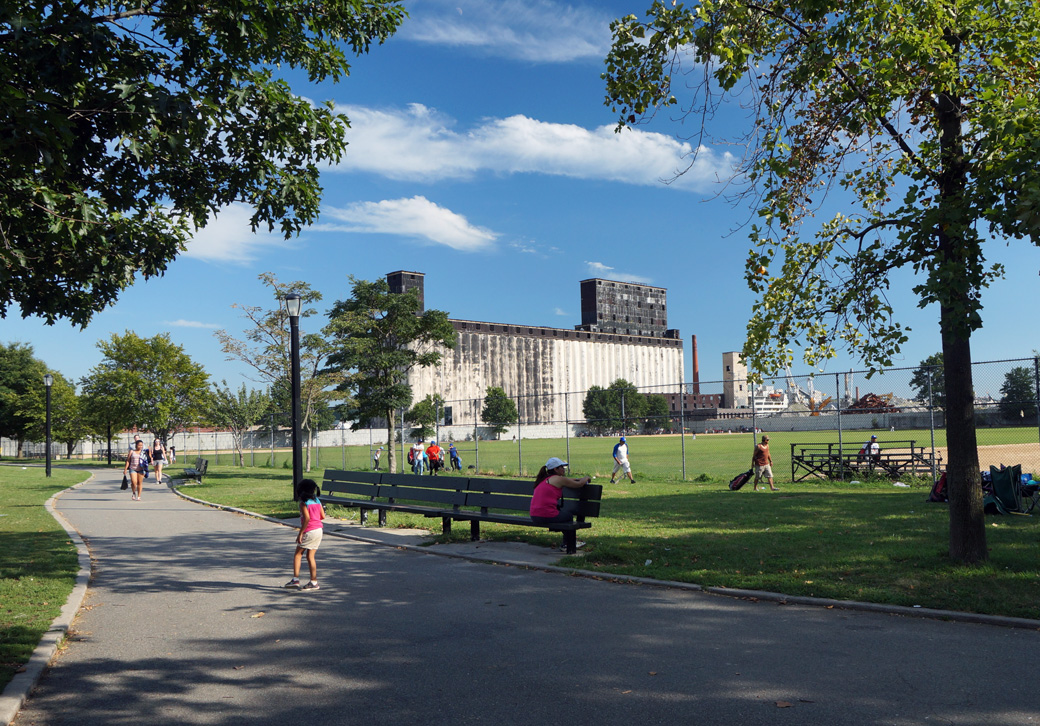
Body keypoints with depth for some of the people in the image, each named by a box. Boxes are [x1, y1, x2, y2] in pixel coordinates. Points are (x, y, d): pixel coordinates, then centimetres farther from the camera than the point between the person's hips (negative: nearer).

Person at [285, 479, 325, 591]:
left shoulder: (303, 503, -10)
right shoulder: (317, 501, 9)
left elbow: (307, 518, -21)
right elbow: (323, 516, 9)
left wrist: (300, 533, -18)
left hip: (309, 531, -7)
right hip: (319, 529, 7)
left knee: (298, 554, 6)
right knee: (310, 556, 11)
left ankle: (295, 579, 0)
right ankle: (314, 582, 10)